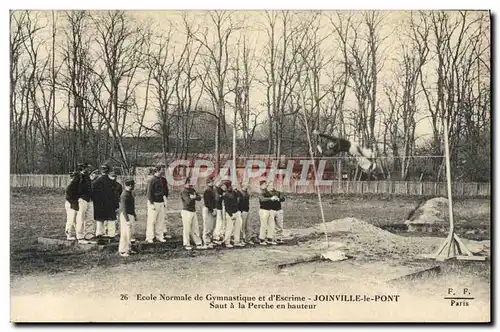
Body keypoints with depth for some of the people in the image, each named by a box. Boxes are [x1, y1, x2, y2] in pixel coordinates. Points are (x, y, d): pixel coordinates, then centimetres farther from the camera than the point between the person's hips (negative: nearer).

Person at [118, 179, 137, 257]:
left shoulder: (130, 193, 11)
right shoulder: (124, 195, -19)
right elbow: (123, 208, -21)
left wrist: (135, 216, 22)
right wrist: (127, 220, -23)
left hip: (130, 215, 10)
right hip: (125, 216, -10)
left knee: (129, 234, 15)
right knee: (125, 233, -7)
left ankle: (128, 249, 25)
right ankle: (122, 251, -1)